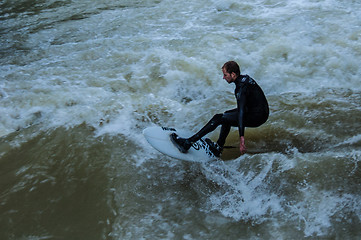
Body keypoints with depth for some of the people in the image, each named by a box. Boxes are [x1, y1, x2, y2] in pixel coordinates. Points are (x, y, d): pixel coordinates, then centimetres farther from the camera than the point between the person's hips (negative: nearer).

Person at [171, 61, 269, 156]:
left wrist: (241, 138, -36)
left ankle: (187, 143, -10)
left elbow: (241, 112, -31)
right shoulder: (245, 78, 8)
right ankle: (219, 147, 22)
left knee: (218, 118, -11)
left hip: (257, 117, -10)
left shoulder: (241, 88, -22)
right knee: (227, 114, 24)